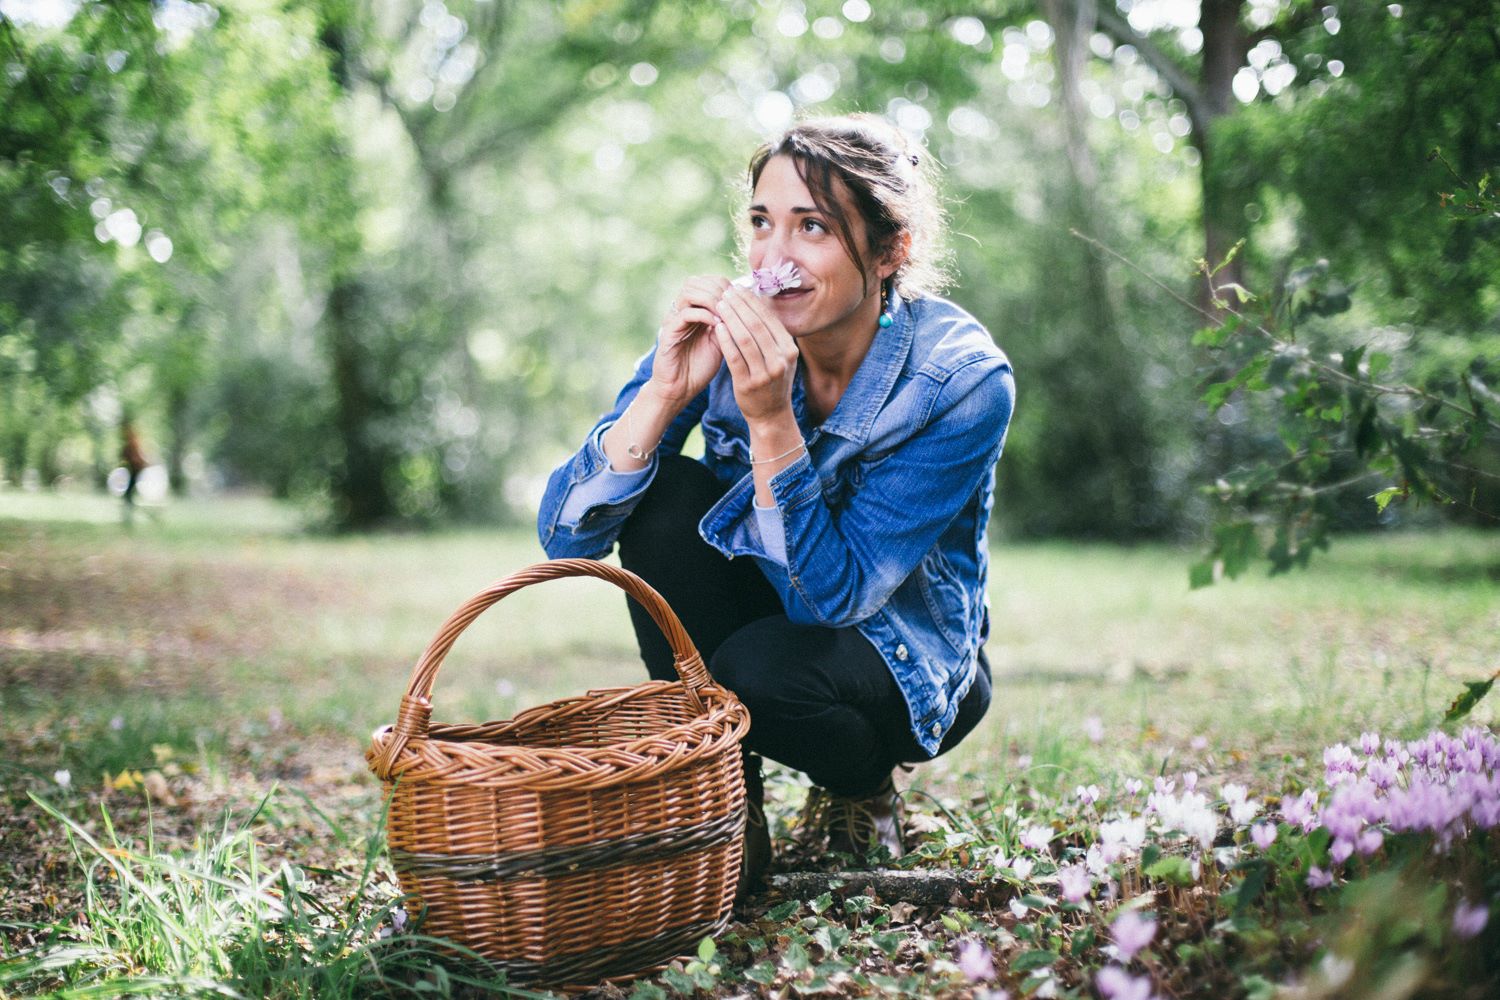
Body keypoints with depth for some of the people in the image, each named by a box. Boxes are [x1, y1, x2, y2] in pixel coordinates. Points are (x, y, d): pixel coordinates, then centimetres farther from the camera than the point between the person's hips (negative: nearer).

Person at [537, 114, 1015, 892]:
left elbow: (838, 592, -28)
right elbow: (565, 537, -22)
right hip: (764, 613, 3)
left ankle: (862, 791, 2)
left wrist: (770, 420, -39)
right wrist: (665, 391, -36)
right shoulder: (722, 332, -17)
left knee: (759, 668, -35)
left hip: (908, 660, -3)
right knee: (662, 497, -25)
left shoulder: (963, 381, -25)